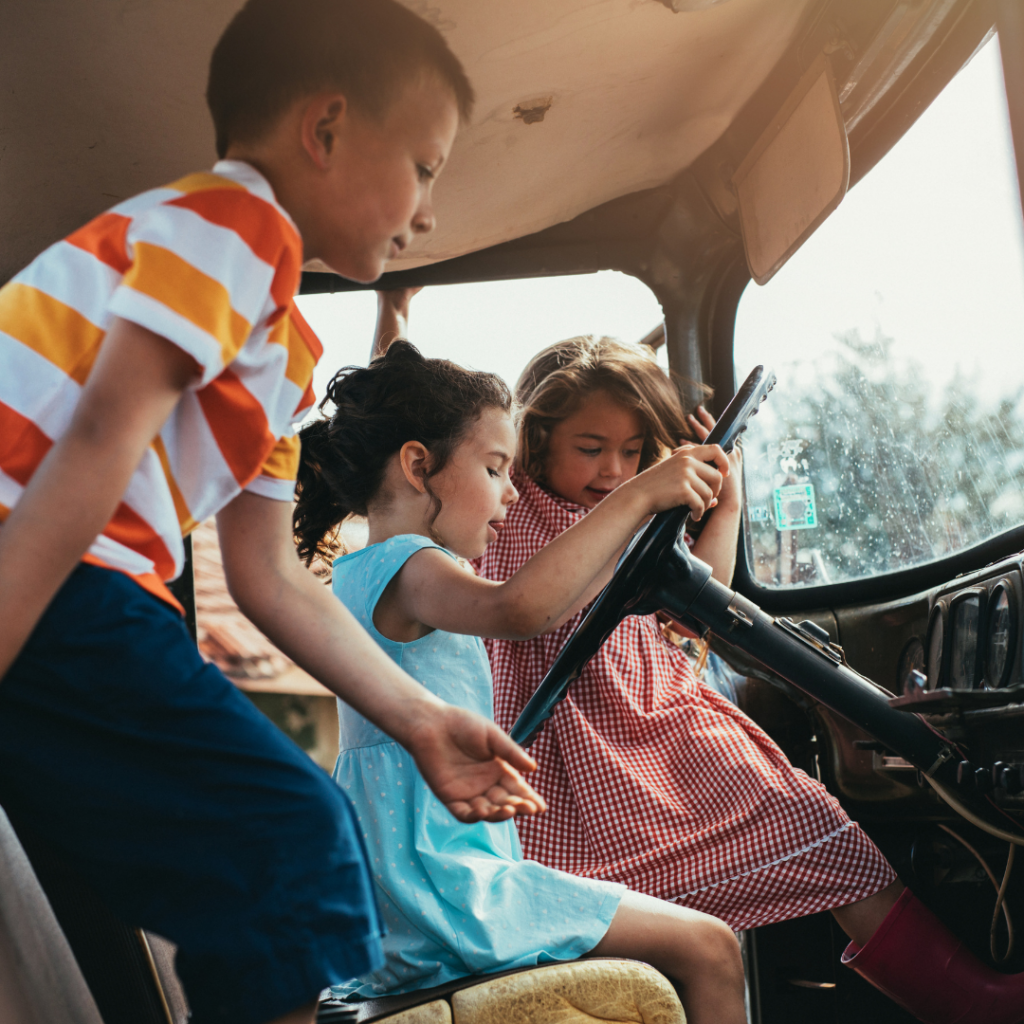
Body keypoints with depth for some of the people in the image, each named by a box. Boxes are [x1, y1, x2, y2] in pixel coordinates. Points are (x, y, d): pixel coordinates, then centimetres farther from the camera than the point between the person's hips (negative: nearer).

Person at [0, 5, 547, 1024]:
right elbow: (102, 443, -16)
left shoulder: (284, 356, 25)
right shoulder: (237, 221, -4)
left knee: (302, 843, 12)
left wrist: (422, 722, 22)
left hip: (86, 590, 10)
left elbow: (268, 577, 24)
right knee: (292, 842, -13)